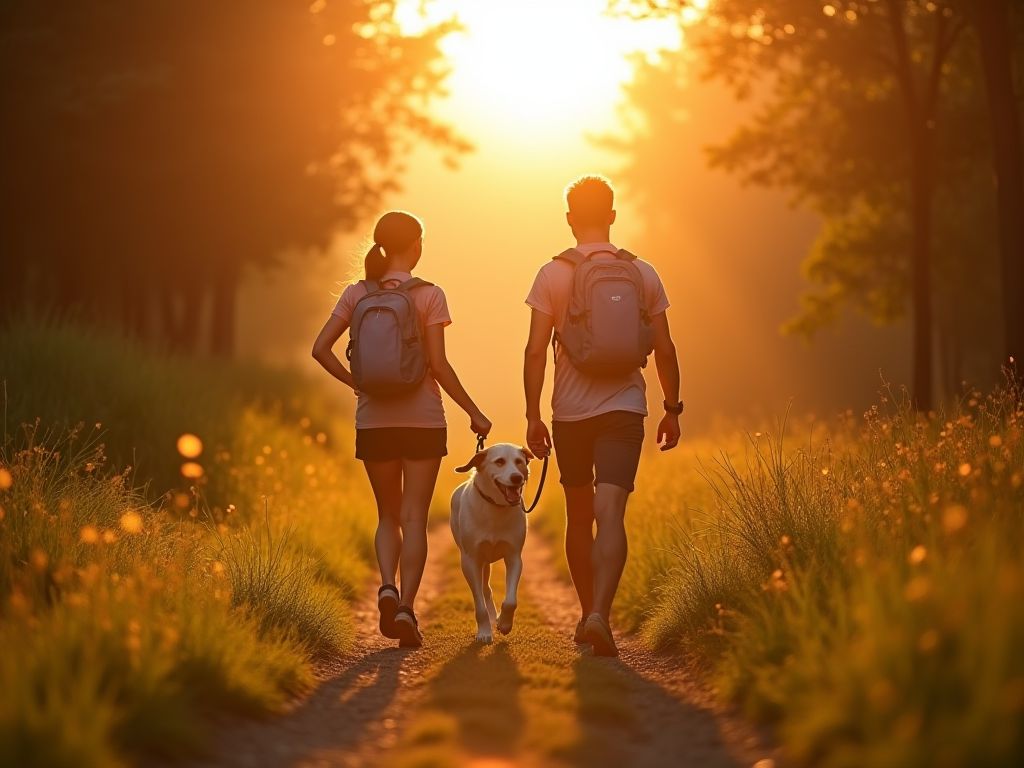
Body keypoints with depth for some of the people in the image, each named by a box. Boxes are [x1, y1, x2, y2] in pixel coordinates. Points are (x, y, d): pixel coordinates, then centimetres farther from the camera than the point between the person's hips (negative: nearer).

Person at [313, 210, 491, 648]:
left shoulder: (357, 294, 2)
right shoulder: (428, 295, -6)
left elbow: (320, 349, -3)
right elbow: (438, 364, -10)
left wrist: (356, 383, 7)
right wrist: (474, 413, -3)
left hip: (373, 419, 3)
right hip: (422, 418, -3)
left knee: (388, 515, 15)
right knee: (413, 517, 2)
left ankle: (387, 586, -9)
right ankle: (406, 606, -9)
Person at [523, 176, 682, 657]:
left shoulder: (553, 274, -2)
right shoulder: (642, 274, 3)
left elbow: (536, 350, -6)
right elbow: (664, 350, 4)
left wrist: (532, 415, -1)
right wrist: (673, 409, 14)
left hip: (570, 413, 0)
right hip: (624, 408, 0)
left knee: (579, 516, 15)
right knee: (610, 514, -9)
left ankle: (588, 614, 27)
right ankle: (599, 614, -28)